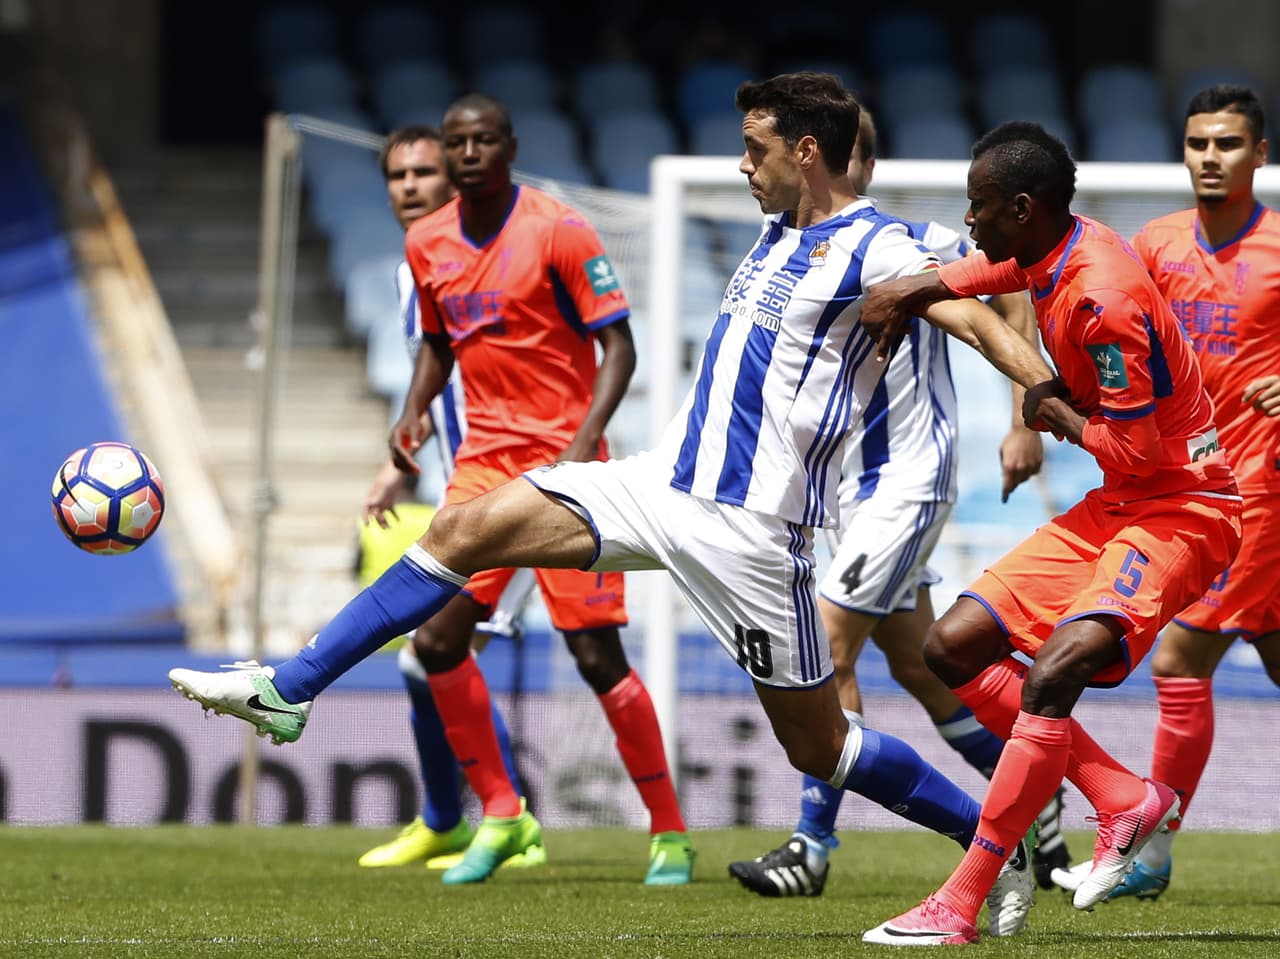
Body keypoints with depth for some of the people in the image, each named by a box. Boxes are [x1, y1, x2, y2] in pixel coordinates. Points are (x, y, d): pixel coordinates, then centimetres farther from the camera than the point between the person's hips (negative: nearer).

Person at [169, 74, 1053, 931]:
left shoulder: (873, 247, -13)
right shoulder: (779, 232, 13)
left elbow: (968, 312, -27)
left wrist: (1051, 399, -45)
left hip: (750, 530, -8)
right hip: (664, 483, 8)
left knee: (818, 747, 0)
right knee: (466, 528, -1)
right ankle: (289, 692, 1)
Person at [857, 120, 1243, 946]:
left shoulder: (1102, 300, -25)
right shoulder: (1062, 250, 3)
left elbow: (1138, 452, -25)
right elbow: (986, 268, 29)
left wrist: (1055, 415, -9)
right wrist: (908, 292, 14)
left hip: (1180, 514, -11)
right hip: (1115, 509, 11)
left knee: (1052, 675, -28)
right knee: (953, 647, 4)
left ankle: (961, 907, -25)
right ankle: (1125, 800, 7)